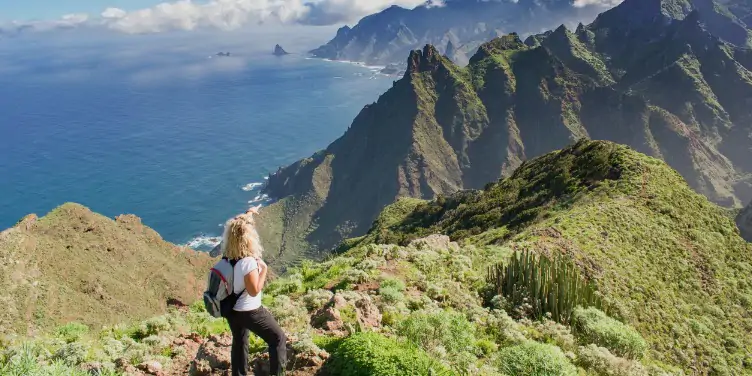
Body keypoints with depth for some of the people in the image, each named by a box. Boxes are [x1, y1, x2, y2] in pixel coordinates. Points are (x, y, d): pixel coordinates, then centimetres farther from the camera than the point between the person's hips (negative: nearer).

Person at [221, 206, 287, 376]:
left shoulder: (227, 254, -7)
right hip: (249, 311, -8)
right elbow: (254, 291, -25)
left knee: (239, 342, 24)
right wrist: (264, 269, -18)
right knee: (278, 339, 8)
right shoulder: (248, 261, -32)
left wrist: (247, 214, 22)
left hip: (231, 309, 8)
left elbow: (235, 229, 13)